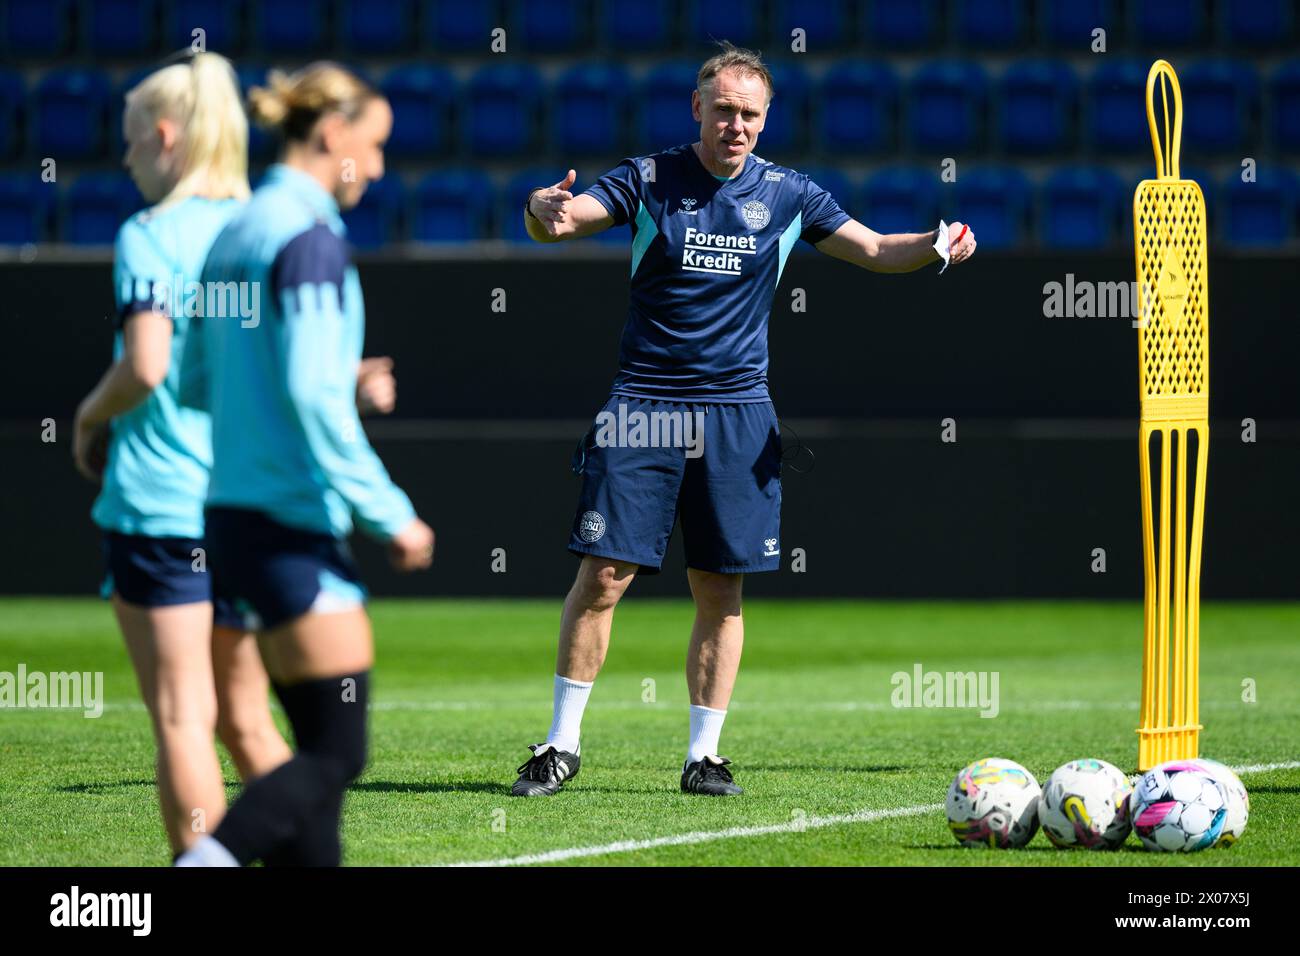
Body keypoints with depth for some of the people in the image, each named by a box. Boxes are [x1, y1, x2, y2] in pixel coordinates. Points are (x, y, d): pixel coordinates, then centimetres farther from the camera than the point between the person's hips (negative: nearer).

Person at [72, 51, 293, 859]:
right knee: (248, 723, 15)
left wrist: (91, 416, -1)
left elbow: (146, 364, -19)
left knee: (182, 719, -3)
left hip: (158, 498, -6)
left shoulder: (151, 237, -8)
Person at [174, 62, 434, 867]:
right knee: (338, 754, -8)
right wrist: (389, 513, -16)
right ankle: (205, 862, -21)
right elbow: (311, 393, -20)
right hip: (293, 528, -9)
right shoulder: (309, 237, -13)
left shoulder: (234, 236, 14)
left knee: (321, 746, 9)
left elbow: (195, 383, 17)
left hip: (235, 519, 9)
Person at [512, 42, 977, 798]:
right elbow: (562, 220, -11)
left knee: (721, 592, 3)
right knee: (603, 574, -7)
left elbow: (874, 251, 11)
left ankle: (704, 755, 12)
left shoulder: (786, 195, 5)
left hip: (738, 415, 2)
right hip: (644, 407, -2)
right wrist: (545, 212, -36)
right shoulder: (650, 180, -1)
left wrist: (937, 247, -10)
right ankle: (564, 743, 4)